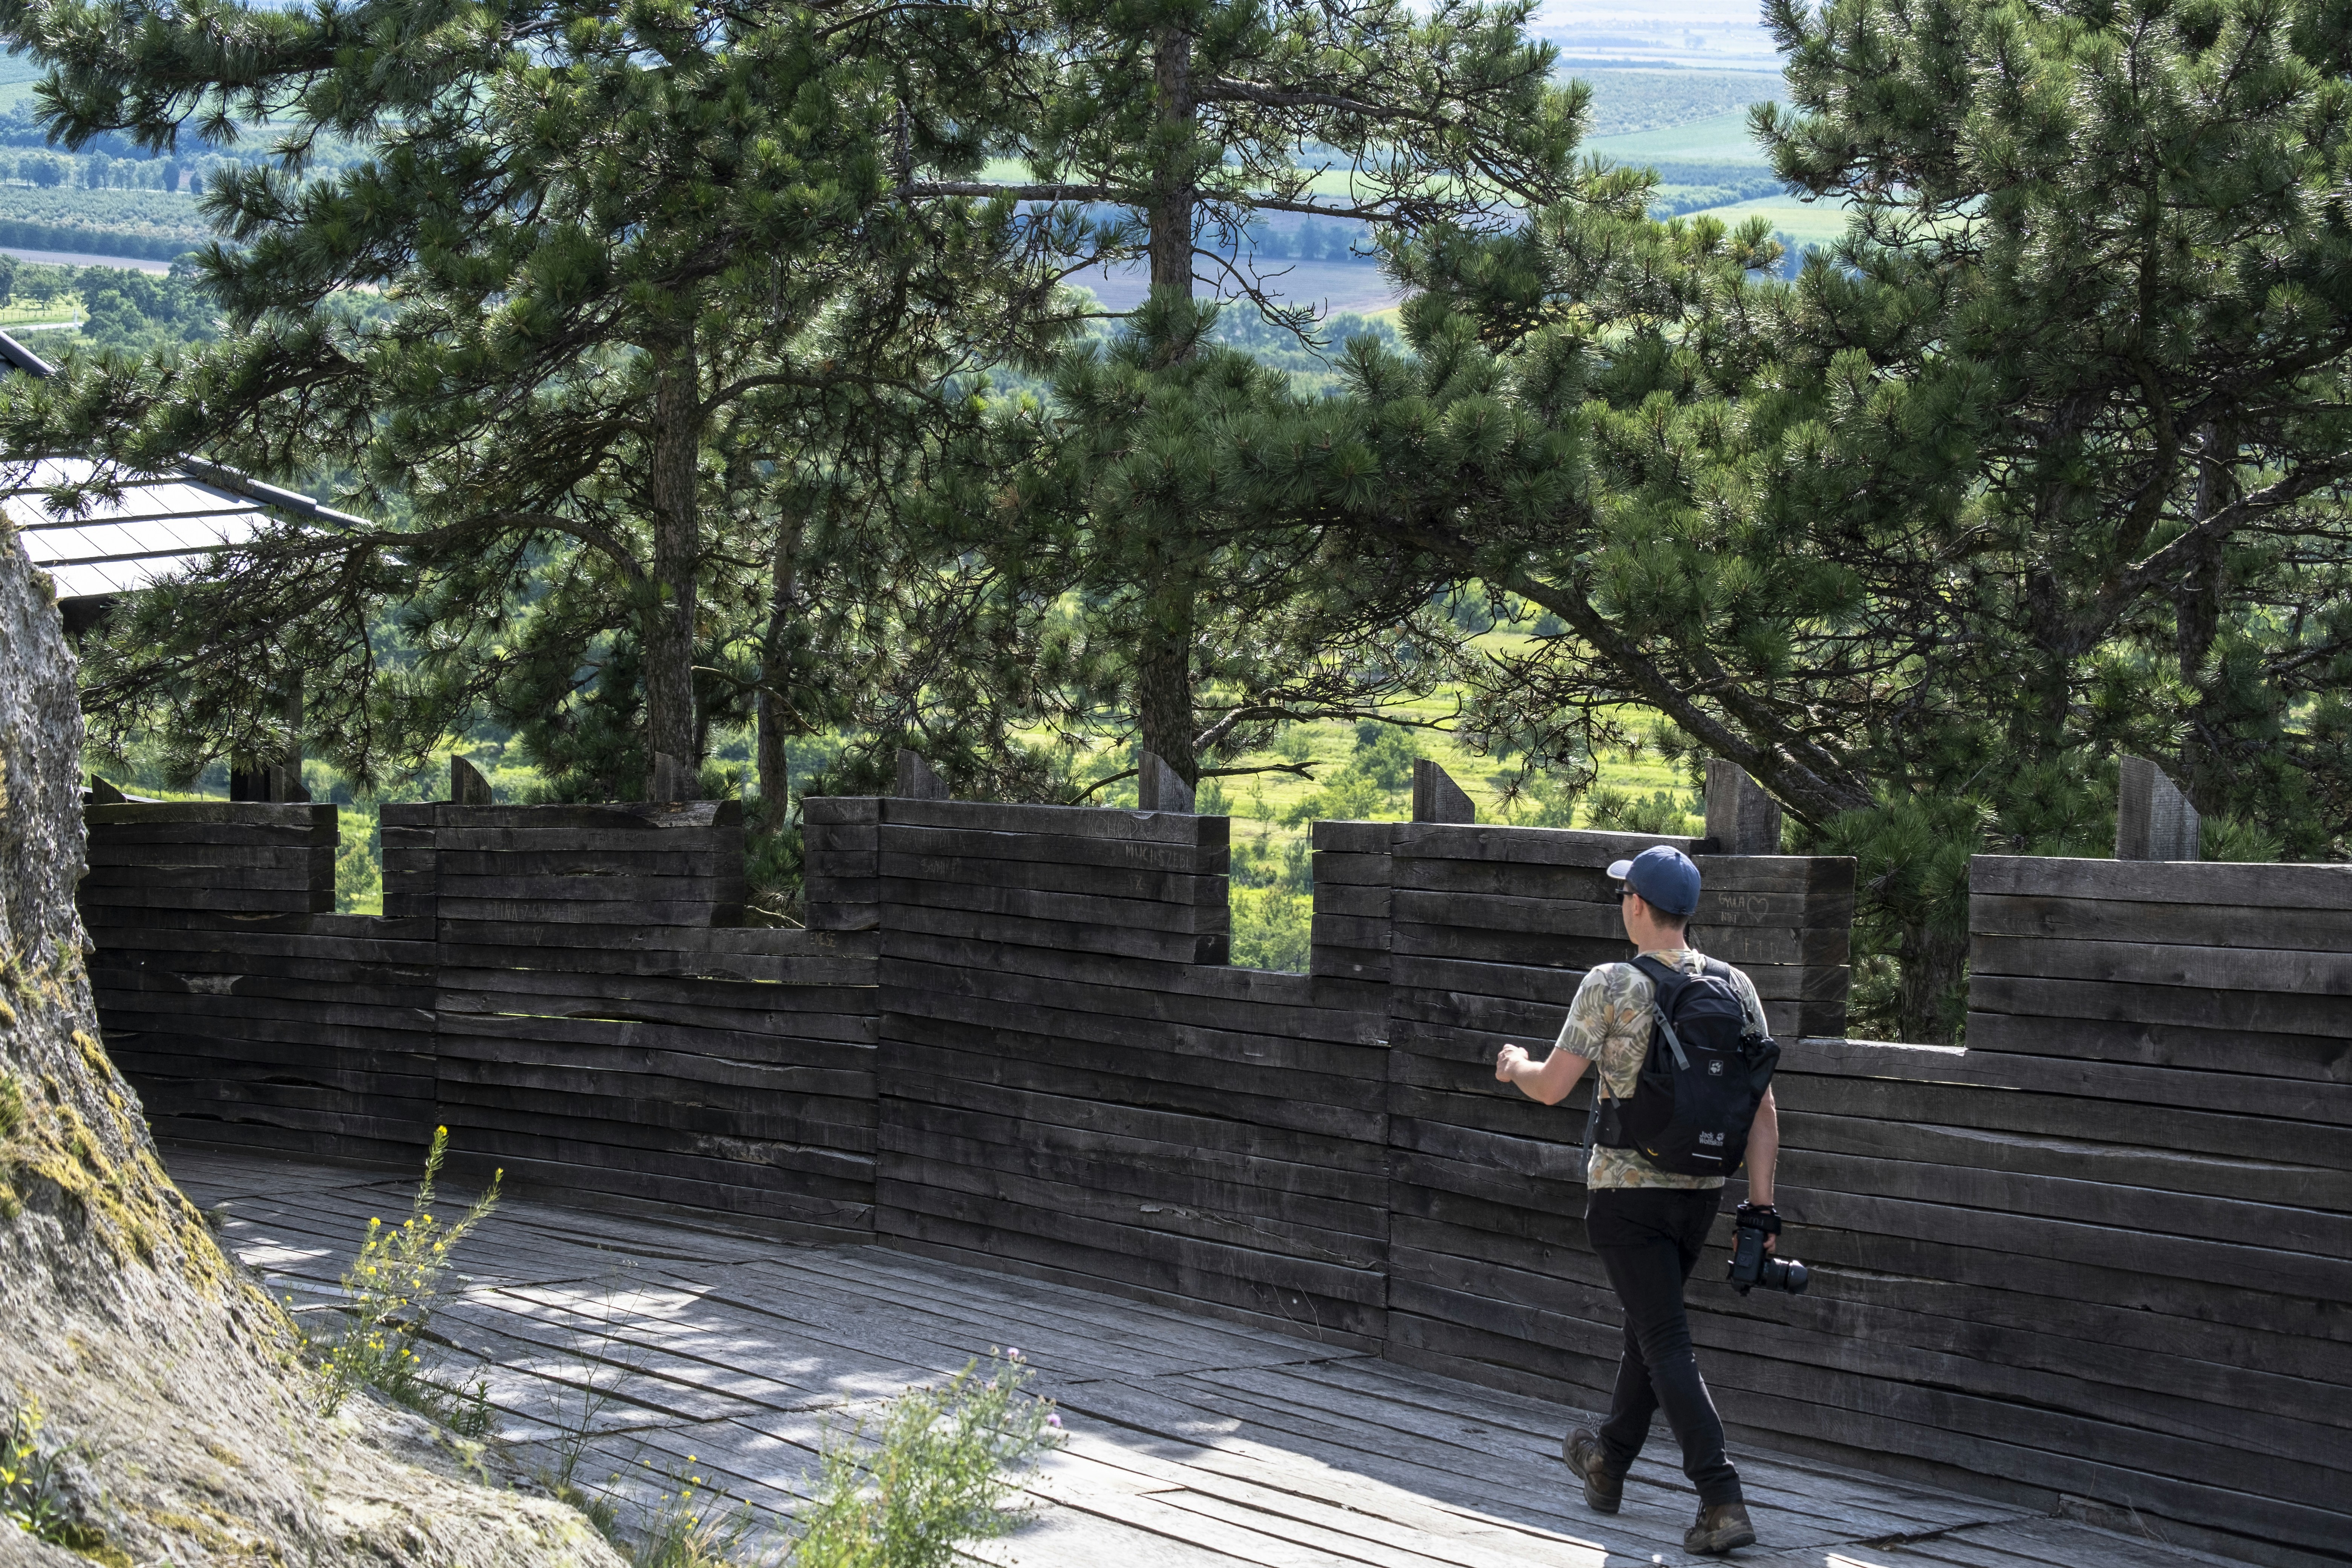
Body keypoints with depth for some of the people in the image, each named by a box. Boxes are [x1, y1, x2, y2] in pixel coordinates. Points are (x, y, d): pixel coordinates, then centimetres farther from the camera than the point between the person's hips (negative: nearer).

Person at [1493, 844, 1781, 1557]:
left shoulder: (1611, 985, -13)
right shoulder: (1736, 988, 2)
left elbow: (1551, 1088, -11)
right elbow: (1763, 1110, 1)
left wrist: (1513, 1065, 11)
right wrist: (1760, 1206, 5)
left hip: (1626, 1190, -6)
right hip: (1701, 1190, 6)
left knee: (1667, 1341, -5)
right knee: (1650, 1321, 23)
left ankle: (1723, 1502, -14)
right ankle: (1608, 1464, 40)